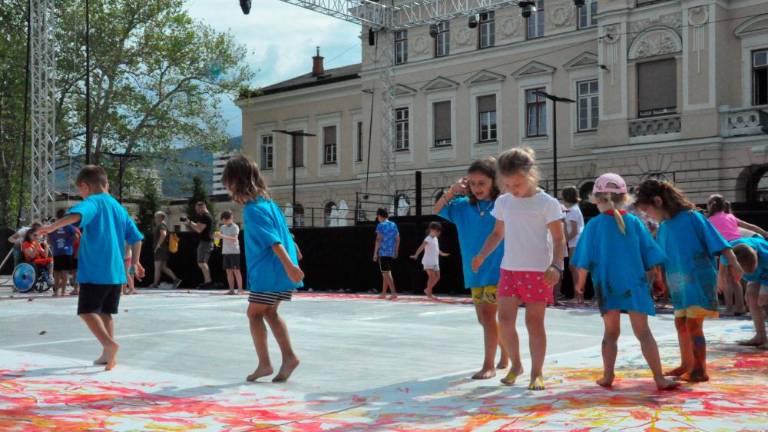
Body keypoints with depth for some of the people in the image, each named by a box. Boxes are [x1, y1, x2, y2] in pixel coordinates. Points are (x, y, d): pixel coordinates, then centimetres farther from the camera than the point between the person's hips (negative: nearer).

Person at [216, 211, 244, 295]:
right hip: (225, 251, 6)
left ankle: (240, 289, -4)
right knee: (228, 271, 5)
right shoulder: (223, 227, 12)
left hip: (234, 251, -6)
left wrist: (223, 236, -29)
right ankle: (231, 290, 9)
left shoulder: (235, 227, -7)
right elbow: (219, 236, 13)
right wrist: (217, 235, -10)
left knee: (236, 270, -6)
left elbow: (234, 239, -19)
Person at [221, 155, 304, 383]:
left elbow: (274, 240, -23)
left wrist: (289, 266, -27)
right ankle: (289, 357, 11)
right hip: (279, 270, 9)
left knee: (254, 313, 2)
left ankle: (264, 364, 3)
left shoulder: (252, 209, -15)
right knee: (270, 313, 15)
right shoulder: (267, 202, 12)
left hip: (269, 272, -8)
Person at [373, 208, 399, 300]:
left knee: (387, 273, -8)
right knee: (386, 273, 16)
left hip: (383, 252, -7)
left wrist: (375, 253, -10)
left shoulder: (381, 225, -7)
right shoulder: (393, 225, 12)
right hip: (391, 253, 7)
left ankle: (394, 293, -18)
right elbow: (398, 239, 13)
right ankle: (383, 293, 22)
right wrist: (396, 251, 22)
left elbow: (378, 239, -13)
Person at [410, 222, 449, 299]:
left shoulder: (435, 239, 14)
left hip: (435, 262, 9)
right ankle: (429, 293, -2)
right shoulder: (428, 239, -12)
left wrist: (442, 253, 47)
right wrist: (416, 255, -39)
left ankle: (428, 290, 19)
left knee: (437, 277, 7)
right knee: (432, 276, -11)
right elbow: (421, 247, -26)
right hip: (428, 261, -9)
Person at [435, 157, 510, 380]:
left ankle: (489, 365, 0)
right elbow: (438, 210, 7)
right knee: (484, 319, 15)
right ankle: (505, 357, 34)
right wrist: (452, 190, -6)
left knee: (488, 315, -11)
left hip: (497, 271, -6)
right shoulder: (464, 206, 4)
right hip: (474, 272, 6)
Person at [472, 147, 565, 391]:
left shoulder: (547, 203, -6)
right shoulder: (503, 202, 8)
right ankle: (515, 365, 21)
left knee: (534, 322, -1)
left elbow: (559, 239, -6)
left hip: (538, 271, -4)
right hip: (509, 269, 4)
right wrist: (482, 255, 6)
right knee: (505, 319, 1)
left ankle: (536, 372, 12)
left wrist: (556, 266, -20)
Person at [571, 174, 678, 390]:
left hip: (607, 285, 0)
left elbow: (583, 261, -3)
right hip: (634, 284, 0)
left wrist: (580, 282, 11)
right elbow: (650, 256, 4)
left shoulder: (594, 225, -3)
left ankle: (608, 376, 13)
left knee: (611, 332, 13)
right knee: (643, 332, 2)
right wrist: (649, 278, 18)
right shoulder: (634, 222, 0)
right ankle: (660, 378, -2)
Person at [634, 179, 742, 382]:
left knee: (693, 324, -9)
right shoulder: (663, 228, 9)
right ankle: (687, 365, 29)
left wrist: (733, 264, -22)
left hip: (700, 280, -8)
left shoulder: (691, 217, -12)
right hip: (679, 285, 8)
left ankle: (700, 370, 0)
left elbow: (716, 240, -15)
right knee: (681, 324, 13)